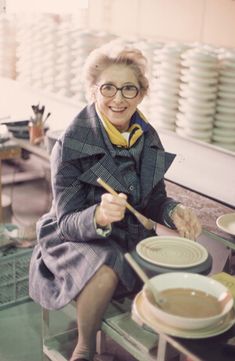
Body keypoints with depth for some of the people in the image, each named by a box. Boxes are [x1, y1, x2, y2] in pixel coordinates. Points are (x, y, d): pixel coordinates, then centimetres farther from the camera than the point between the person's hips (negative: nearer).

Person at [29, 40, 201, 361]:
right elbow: (67, 223, -18)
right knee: (105, 272, -34)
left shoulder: (148, 139, -4)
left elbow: (154, 201, 6)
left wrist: (173, 212, -17)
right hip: (76, 240, -4)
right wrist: (98, 216, -40)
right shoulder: (71, 145, -19)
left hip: (132, 238, 5)